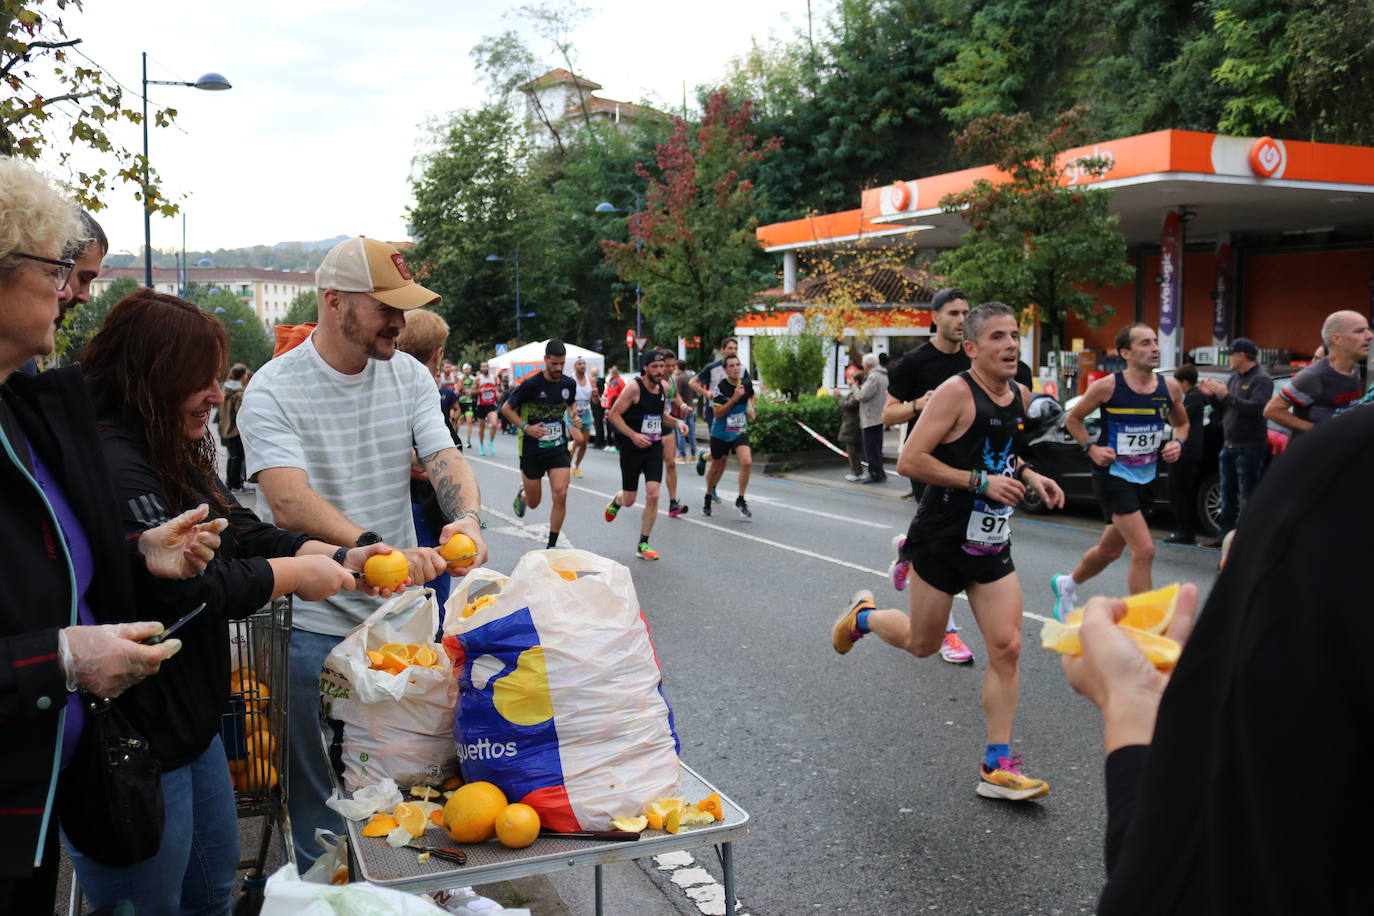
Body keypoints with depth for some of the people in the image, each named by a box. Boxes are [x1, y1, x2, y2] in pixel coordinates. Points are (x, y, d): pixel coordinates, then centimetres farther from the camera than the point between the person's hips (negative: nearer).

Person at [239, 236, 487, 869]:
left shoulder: (410, 376, 3)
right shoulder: (274, 389, -13)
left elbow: (444, 456, -7)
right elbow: (288, 502, -26)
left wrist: (467, 517, -30)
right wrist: (368, 547, -43)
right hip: (315, 622, -4)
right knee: (319, 792, 7)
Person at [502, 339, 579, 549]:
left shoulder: (569, 384, 0)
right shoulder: (531, 384, -14)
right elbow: (506, 409, -5)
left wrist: (575, 418, 1)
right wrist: (526, 427, -19)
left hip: (559, 448, 3)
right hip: (532, 450, -3)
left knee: (560, 494, -14)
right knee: (534, 502, 9)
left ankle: (551, 546, -1)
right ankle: (521, 492, 49)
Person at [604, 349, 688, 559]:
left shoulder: (664, 387, 5)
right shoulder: (634, 388, -15)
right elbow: (613, 414, -15)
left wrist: (676, 422, 4)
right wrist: (633, 435, -25)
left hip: (654, 448, 4)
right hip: (632, 449, -4)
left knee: (653, 496, -8)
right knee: (629, 500, 7)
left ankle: (642, 545, 4)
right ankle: (616, 501, 47)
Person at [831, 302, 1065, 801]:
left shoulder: (1020, 396, 7)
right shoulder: (956, 392, -17)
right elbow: (909, 461, -22)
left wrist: (1027, 474, 6)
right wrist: (981, 481, -23)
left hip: (992, 544, 6)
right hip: (943, 540, -6)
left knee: (1006, 648, -1)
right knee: (922, 643, 10)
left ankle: (998, 767, 7)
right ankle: (863, 614, 42)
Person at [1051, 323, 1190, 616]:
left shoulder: (1170, 387, 1)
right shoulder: (1108, 386, -12)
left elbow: (1181, 423, 19)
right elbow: (1072, 419, 1)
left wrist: (1178, 442, -2)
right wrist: (1091, 448, -12)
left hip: (1144, 479, 6)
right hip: (1113, 476, -6)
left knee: (1110, 550, 20)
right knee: (1144, 550, -16)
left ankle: (1066, 585, 47)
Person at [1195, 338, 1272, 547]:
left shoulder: (1262, 379, -10)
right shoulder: (1234, 378, 15)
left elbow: (1257, 408, -24)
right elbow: (1223, 408, 22)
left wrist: (1226, 395, -24)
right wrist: (1211, 395, 3)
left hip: (1250, 447, -9)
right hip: (1229, 444, 9)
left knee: (1247, 497, -8)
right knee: (1227, 495, 13)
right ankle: (1224, 535, 20)